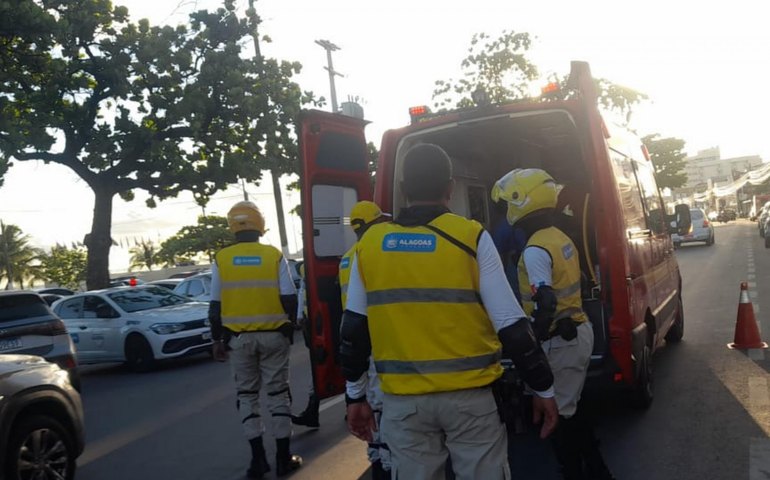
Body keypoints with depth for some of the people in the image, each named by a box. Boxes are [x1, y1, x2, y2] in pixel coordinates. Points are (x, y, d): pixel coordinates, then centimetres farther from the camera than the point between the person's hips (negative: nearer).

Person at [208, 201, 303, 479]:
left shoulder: (221, 259, -2)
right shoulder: (275, 256, -4)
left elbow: (215, 305, 0)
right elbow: (290, 298, -4)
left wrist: (217, 339, 10)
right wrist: (289, 327, 13)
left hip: (238, 338, 1)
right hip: (273, 336, 0)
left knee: (247, 395, 12)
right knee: (277, 393, 9)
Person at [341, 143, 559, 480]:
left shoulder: (369, 244, 1)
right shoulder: (472, 237, -8)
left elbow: (353, 331, 6)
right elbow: (512, 326, -9)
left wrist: (355, 396, 16)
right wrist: (543, 389, 2)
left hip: (403, 400, 3)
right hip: (470, 395, -2)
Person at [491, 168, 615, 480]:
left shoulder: (535, 250, -20)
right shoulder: (561, 238, 10)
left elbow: (545, 304, -28)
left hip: (560, 341, -10)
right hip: (579, 331, 10)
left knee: (557, 415, 3)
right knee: (569, 409, 22)